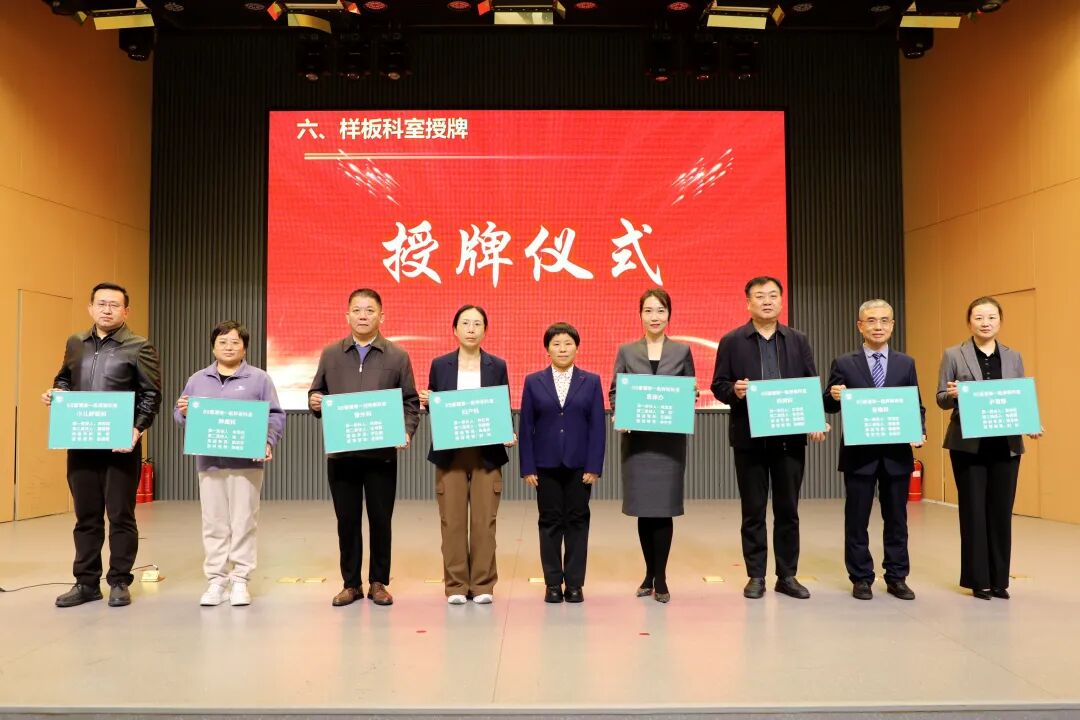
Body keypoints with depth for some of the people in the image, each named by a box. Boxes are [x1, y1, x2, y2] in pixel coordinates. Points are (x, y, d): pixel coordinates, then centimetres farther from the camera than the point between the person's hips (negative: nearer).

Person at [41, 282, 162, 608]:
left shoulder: (139, 347, -3)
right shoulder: (75, 343, 12)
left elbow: (151, 395, -6)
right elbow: (64, 379, 24)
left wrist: (137, 429, -18)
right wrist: (55, 392, 2)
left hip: (121, 444, -5)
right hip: (80, 443, 5)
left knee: (121, 515, 2)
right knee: (86, 515, 11)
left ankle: (119, 582, 14)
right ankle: (86, 582, 22)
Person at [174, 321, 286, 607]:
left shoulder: (259, 379, 4)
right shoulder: (197, 380, 13)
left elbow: (275, 416, 1)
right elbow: (181, 416, 15)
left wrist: (268, 442, -14)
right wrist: (183, 412, -7)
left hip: (247, 462, -2)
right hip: (209, 462, 2)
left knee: (243, 523, 0)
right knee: (214, 524, 5)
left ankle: (240, 581, 8)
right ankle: (216, 581, 13)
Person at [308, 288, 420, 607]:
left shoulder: (397, 356, 3)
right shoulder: (330, 354, 7)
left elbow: (410, 402, 3)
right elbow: (316, 393, 12)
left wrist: (406, 432, -13)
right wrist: (314, 402, -11)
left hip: (382, 453, -1)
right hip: (341, 453, 1)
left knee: (380, 520, 6)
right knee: (347, 520, 8)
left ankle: (378, 583, 21)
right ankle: (351, 583, 22)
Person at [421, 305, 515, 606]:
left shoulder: (497, 366, 5)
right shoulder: (440, 365, 5)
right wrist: (426, 401, -12)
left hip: (487, 453, 0)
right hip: (450, 453, 0)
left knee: (484, 521, 2)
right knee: (452, 521, 2)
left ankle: (483, 585, 12)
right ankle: (455, 586, 12)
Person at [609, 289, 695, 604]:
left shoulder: (682, 351, 8)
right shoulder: (627, 351, 8)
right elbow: (614, 391, 7)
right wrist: (619, 415, -11)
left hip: (670, 439, -1)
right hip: (636, 439, 1)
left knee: (663, 507, -3)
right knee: (643, 508, 5)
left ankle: (660, 578, 8)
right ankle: (650, 574, 21)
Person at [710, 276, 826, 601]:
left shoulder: (798, 340, 8)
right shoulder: (731, 341, 2)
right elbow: (718, 386, 1)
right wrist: (734, 391, -21)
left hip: (790, 436, 2)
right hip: (749, 437, -1)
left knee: (788, 509, 8)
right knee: (753, 511, 6)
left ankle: (787, 575, 20)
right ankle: (756, 576, 17)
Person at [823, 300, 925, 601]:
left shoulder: (906, 363, 8)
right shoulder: (844, 364, 2)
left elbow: (917, 406, 8)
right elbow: (830, 405, 1)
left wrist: (920, 432, -10)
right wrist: (834, 396, -21)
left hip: (897, 453, 2)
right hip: (859, 453, -2)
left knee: (896, 518, 10)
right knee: (857, 518, 5)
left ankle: (897, 577, 22)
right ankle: (861, 579, 16)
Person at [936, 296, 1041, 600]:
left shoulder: (1013, 357, 9)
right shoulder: (953, 355, 0)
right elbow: (941, 399, 0)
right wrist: (952, 394, -22)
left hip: (1006, 445, 3)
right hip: (968, 445, -2)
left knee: (1002, 511, 6)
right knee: (973, 511, 2)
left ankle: (999, 579, 17)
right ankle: (978, 579, 13)